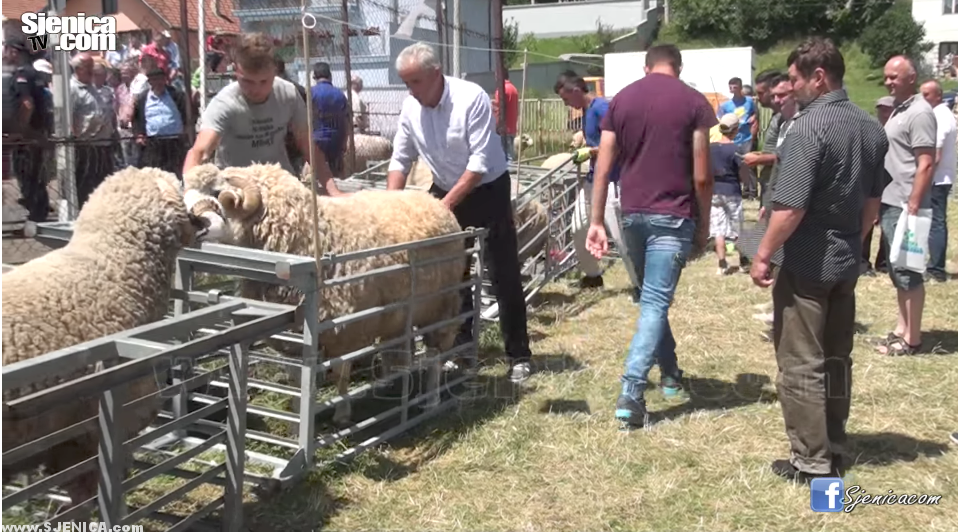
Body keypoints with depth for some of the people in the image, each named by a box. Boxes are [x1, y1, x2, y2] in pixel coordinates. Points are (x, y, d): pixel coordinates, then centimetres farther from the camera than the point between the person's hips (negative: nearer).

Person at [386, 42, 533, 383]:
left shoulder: (471, 99, -23)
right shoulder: (410, 107, -5)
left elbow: (480, 163, -25)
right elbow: (400, 160, 2)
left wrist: (447, 203, -27)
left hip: (487, 191, -5)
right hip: (444, 191, 5)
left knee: (504, 277, -2)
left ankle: (519, 356, 7)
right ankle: (460, 348, 24)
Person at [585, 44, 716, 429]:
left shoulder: (621, 99, 6)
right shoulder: (693, 101, -3)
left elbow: (603, 167, 2)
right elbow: (701, 176, -6)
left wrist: (597, 222, 5)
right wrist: (704, 224, 5)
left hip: (632, 213, 4)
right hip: (673, 216, -4)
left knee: (650, 297, 20)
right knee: (655, 303, -5)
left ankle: (670, 373, 34)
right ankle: (630, 394, -13)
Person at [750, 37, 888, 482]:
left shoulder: (808, 127, -19)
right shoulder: (871, 128, 8)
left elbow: (790, 207, -23)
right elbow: (872, 201, 15)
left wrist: (763, 255, -13)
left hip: (807, 265, -8)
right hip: (846, 263, 8)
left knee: (801, 364, 0)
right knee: (837, 358, 17)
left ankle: (812, 461, 5)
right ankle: (833, 448, 27)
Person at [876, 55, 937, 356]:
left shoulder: (919, 113, -14)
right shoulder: (899, 110, 15)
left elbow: (926, 165, -19)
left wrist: (913, 206, -23)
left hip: (904, 206, -10)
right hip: (890, 203, 10)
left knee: (907, 271, -3)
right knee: (897, 270, 14)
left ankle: (912, 338, 4)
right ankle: (901, 329, 23)